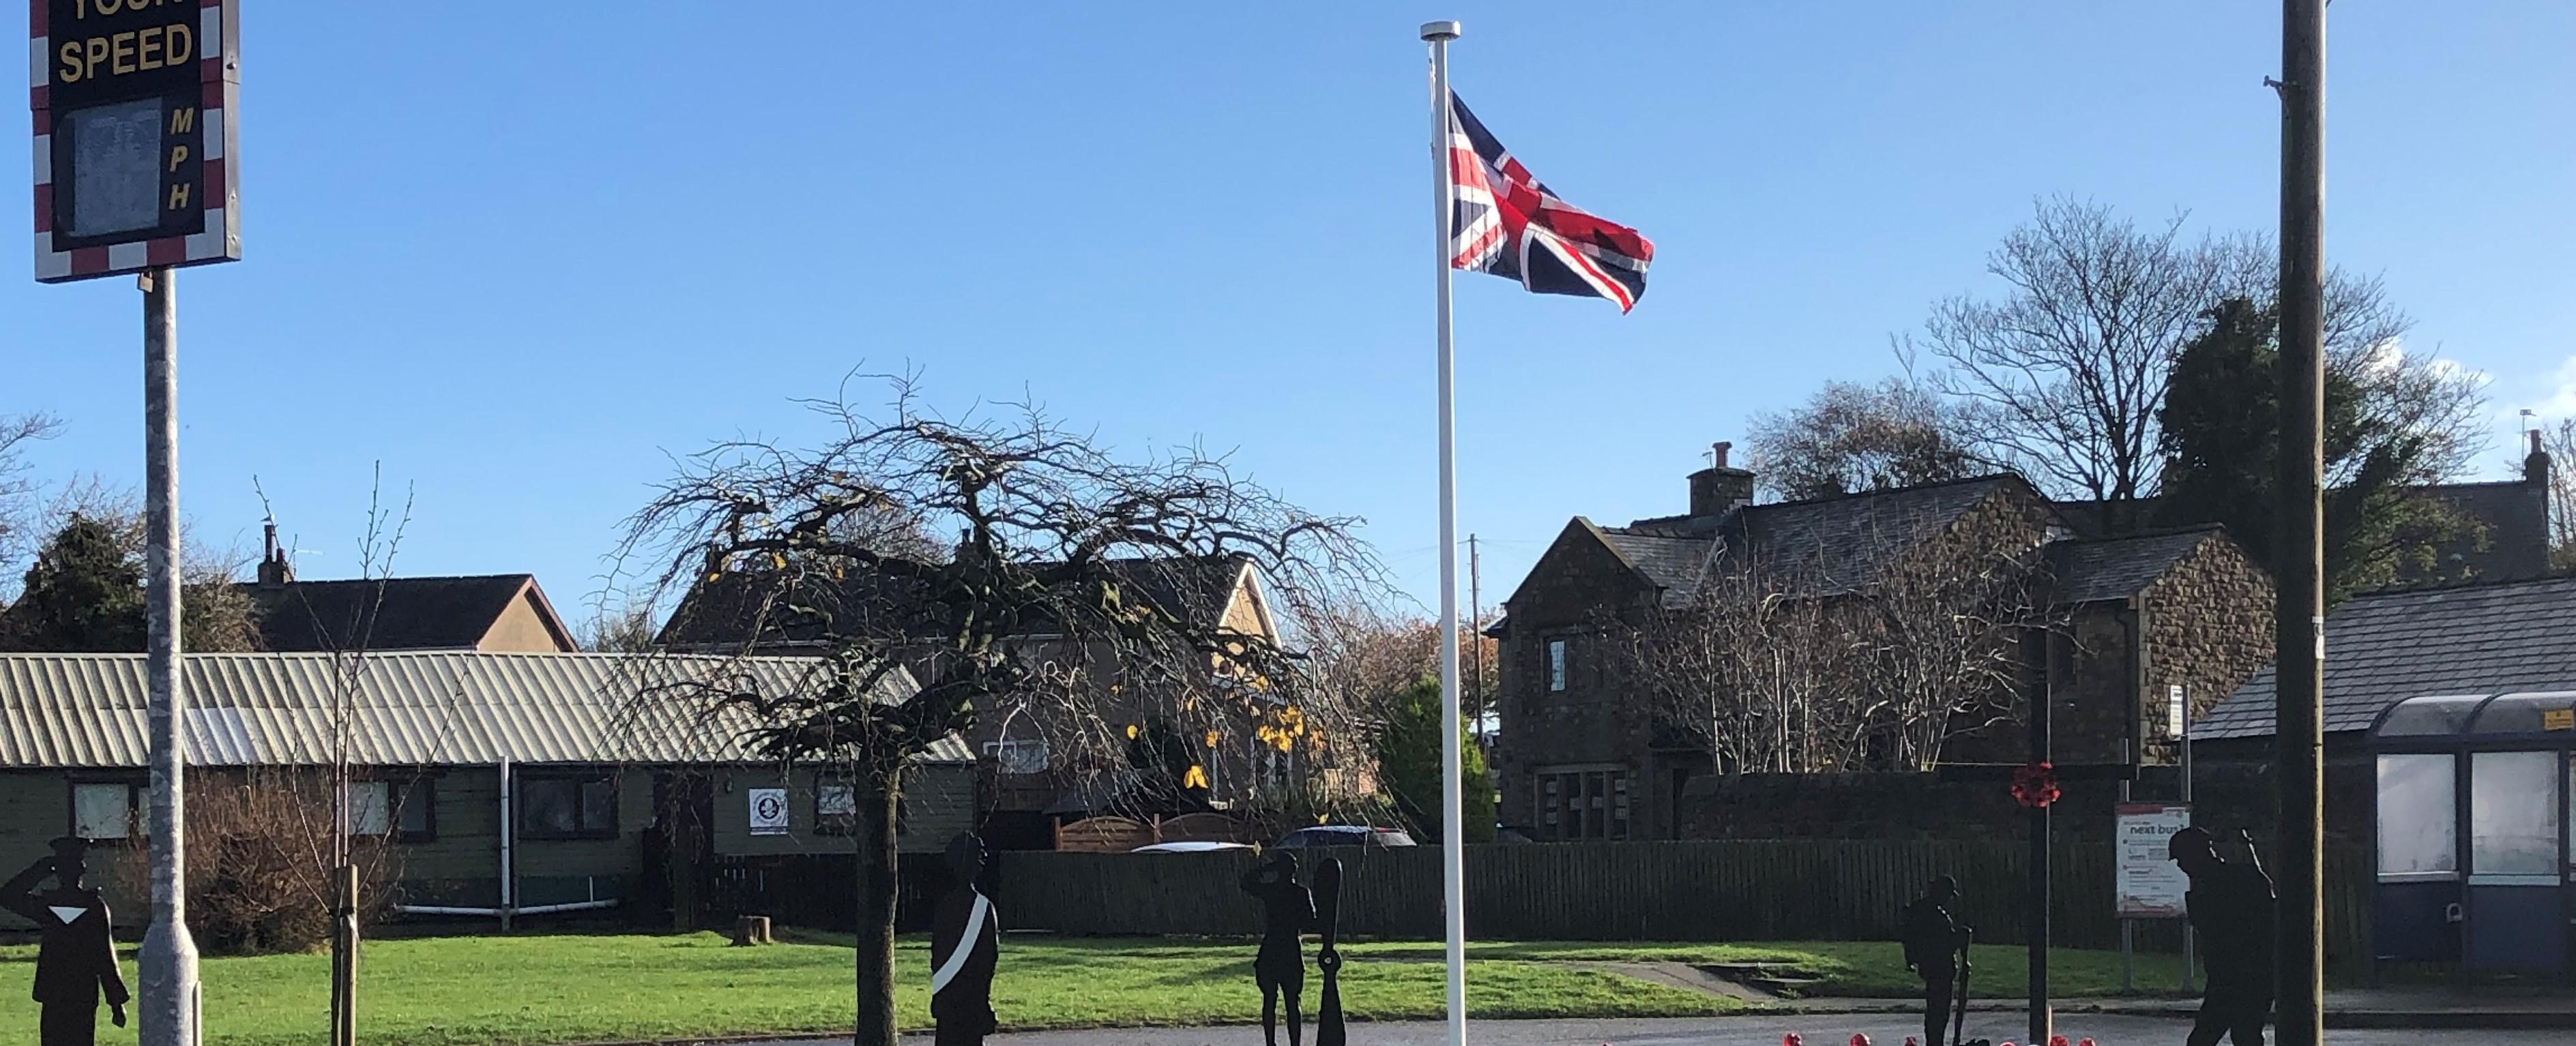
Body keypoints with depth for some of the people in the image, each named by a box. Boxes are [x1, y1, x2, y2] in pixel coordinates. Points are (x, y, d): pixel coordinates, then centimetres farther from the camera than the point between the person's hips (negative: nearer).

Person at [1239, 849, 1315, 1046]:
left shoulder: (1269, 890, -3)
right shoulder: (1301, 893, -5)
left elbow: (1246, 882, 14)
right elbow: (1310, 922, 0)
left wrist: (1264, 867, 13)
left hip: (1269, 952, 0)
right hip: (1292, 952, 0)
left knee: (1269, 1000, 6)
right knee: (1292, 1002, 3)